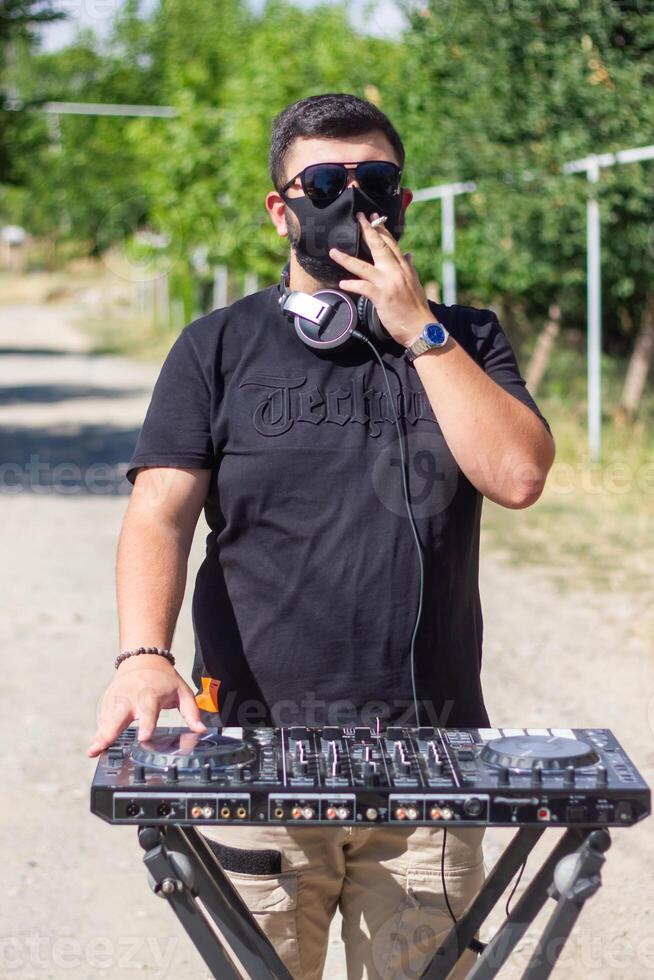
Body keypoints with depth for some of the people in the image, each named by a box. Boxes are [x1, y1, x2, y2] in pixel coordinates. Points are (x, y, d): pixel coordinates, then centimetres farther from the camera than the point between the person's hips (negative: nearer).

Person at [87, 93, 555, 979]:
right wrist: (144, 657, -22)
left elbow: (518, 474, -6)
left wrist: (418, 331, -8)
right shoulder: (219, 349, 7)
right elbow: (160, 513, -5)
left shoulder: (463, 340, 11)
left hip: (428, 764, 1)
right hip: (253, 750, -1)